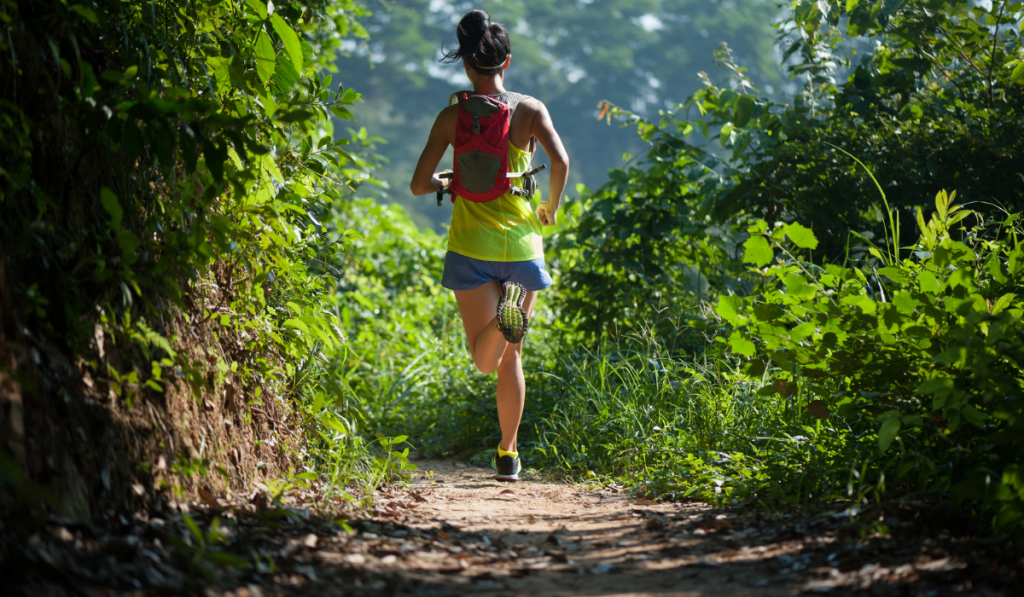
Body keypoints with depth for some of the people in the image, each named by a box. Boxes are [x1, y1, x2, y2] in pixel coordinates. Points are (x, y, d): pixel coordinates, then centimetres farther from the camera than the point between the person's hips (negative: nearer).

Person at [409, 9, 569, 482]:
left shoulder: (452, 115, -1)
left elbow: (419, 184, -3)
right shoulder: (530, 109, -1)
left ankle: (504, 316, -33)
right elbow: (561, 162, -15)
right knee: (511, 356, 16)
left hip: (472, 248, -1)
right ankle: (508, 454, 15)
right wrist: (550, 207, 3)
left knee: (485, 359, 0)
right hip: (522, 245, 1)